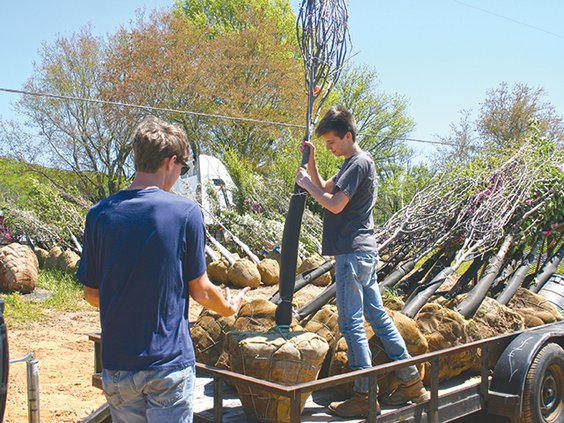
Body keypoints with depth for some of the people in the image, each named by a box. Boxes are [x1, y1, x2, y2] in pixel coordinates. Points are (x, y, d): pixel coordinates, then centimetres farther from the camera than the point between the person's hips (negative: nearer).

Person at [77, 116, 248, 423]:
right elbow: (199, 290, -6)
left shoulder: (99, 214, -4)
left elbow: (91, 293, 4)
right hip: (170, 362, -3)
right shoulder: (186, 212, -13)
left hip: (117, 365, 3)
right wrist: (229, 307, 14)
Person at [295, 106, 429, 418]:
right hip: (364, 251, 10)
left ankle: (363, 397, 0)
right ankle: (411, 382, 20)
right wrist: (311, 161, 12)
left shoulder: (359, 163, -12)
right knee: (378, 316, 13)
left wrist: (305, 183, -7)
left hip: (353, 253, -10)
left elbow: (335, 204, -19)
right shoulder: (353, 163, 19)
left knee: (351, 324, -6)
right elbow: (324, 189, 25)